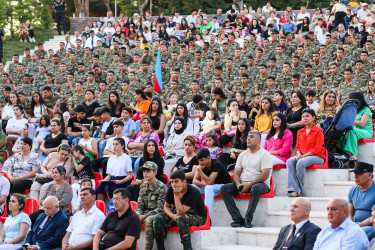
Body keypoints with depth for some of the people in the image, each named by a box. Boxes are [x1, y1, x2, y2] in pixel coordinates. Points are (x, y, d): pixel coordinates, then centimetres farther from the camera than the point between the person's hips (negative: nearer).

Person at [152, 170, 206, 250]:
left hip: (198, 217, -7)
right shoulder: (171, 189, -5)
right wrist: (172, 215, -14)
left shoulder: (193, 192, -25)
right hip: (177, 215, 7)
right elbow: (166, 206, 8)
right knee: (158, 218, -14)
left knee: (181, 218, -40)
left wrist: (176, 195, -30)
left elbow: (180, 212, -29)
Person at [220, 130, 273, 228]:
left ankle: (248, 219, -33)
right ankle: (237, 219, -23)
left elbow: (265, 175, -13)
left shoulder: (265, 154, -2)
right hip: (243, 184, 6)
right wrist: (238, 185, -9)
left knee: (256, 188, -41)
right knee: (224, 189, -17)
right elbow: (236, 172, 13)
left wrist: (249, 185, -20)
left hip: (261, 184, -6)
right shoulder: (242, 155, 18)